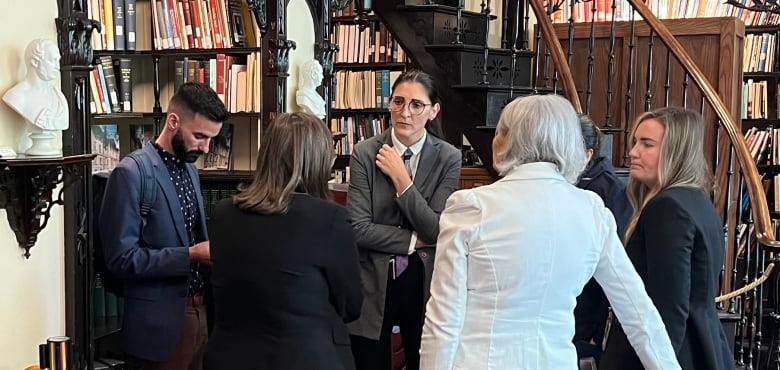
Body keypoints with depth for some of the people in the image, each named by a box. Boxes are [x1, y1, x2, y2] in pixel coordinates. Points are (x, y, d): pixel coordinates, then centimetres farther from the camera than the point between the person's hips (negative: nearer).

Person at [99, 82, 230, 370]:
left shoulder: (190, 170, 11)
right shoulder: (131, 173, -14)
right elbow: (121, 258, -18)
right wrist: (190, 256, -21)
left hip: (199, 311, 8)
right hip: (160, 321, -7)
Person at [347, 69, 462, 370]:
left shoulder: (448, 158, -6)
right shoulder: (365, 153, -8)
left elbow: (437, 232, -14)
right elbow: (359, 229, -13)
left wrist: (401, 177, -17)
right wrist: (415, 241, -12)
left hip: (423, 281, 1)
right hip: (373, 282, -1)